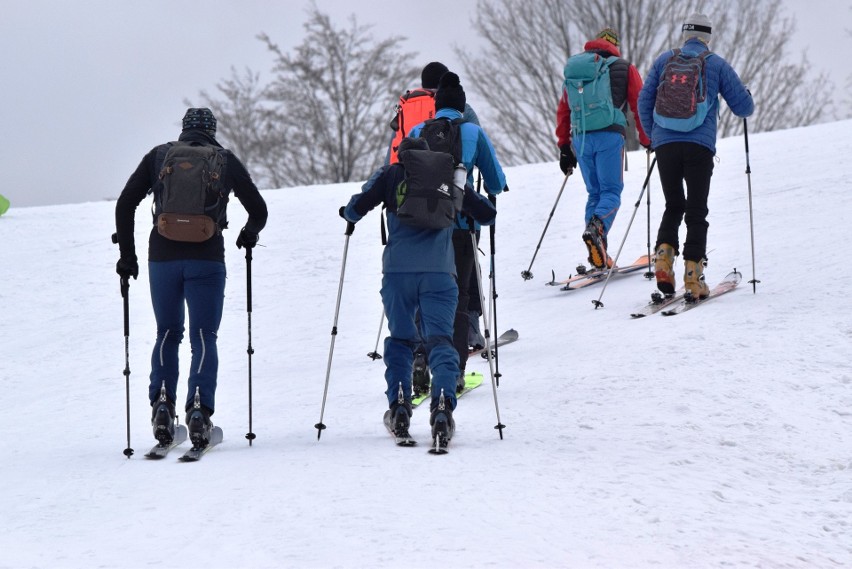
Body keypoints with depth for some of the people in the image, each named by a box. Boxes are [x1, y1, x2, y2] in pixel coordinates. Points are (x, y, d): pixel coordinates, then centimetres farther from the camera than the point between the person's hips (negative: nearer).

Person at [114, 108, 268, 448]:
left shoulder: (159, 156, 11)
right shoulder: (225, 160, 10)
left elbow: (125, 205, 5)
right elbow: (258, 210, 14)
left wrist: (127, 254, 11)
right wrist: (249, 236, 34)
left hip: (162, 257, 1)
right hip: (207, 258, -1)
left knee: (167, 334, 16)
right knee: (203, 337, 3)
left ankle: (162, 404, 0)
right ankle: (199, 410, -14)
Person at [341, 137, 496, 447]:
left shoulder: (390, 174, 15)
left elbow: (357, 207, 3)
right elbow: (487, 213, 19)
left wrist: (348, 214, 26)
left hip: (398, 270, 0)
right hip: (439, 272, 0)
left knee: (400, 339, 15)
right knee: (439, 340, -2)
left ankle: (398, 404, 1)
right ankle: (442, 404, -24)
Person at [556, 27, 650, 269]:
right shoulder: (625, 68, 10)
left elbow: (563, 109, 18)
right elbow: (639, 105, 7)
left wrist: (564, 146, 22)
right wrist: (646, 139, 18)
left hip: (581, 138, 4)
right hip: (610, 135, -4)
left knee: (594, 193, 11)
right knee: (611, 191, -2)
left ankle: (599, 258, 0)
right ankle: (597, 227, -34)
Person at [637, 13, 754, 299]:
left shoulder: (664, 60, 10)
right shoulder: (717, 65, 6)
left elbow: (644, 102, 10)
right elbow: (744, 108, 6)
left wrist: (653, 136, 23)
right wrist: (746, 96, 30)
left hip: (665, 144, 2)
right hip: (700, 146, -2)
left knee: (673, 207, 16)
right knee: (696, 212, 4)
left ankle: (664, 255, -6)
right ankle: (693, 274, -6)